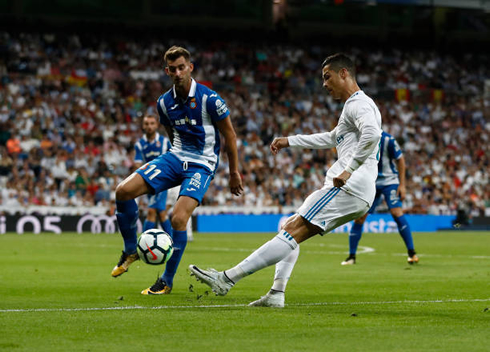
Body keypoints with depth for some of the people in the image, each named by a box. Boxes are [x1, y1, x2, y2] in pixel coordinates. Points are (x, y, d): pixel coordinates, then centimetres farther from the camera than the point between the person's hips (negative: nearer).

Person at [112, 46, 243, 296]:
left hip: (201, 165, -5)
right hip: (175, 158, 5)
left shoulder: (209, 99, -14)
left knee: (178, 218, -23)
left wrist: (234, 173, -1)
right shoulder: (164, 103, 2)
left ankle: (167, 281, -6)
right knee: (123, 191, -13)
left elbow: (230, 135, -5)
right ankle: (130, 251, 7)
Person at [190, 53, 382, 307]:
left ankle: (227, 279, -24)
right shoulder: (354, 106, 28)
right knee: (290, 228, 14)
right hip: (351, 191, 11)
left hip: (349, 188, -11)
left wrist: (349, 170, -25)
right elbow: (329, 139, 44)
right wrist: (289, 141, 43)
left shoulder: (358, 103, -6)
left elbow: (372, 134, -26)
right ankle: (276, 294, 3)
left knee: (294, 231, -16)